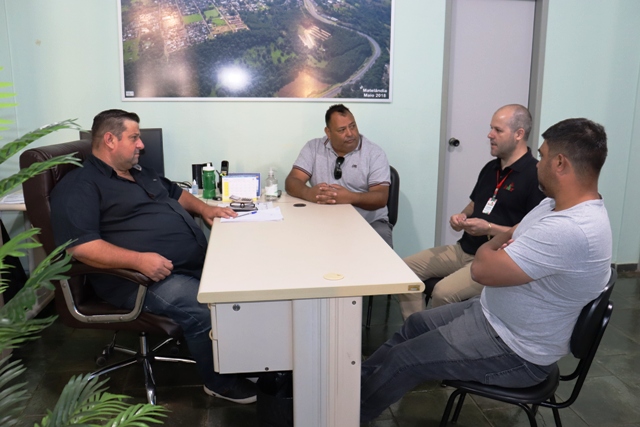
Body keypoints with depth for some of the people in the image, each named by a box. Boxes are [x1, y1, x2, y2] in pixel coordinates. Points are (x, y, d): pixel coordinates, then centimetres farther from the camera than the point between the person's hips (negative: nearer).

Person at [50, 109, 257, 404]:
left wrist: (205, 209, 13)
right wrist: (138, 260, -31)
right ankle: (220, 382, -3)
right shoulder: (79, 186, -8)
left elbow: (177, 193, 34)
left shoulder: (140, 173, 21)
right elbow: (78, 245, -20)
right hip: (145, 278, -9)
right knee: (204, 308, -29)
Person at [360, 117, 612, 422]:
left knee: (403, 360, -2)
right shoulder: (558, 204, -2)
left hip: (516, 352, -10)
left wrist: (489, 248, -10)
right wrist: (499, 243, -10)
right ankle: (360, 383, 35)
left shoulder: (570, 230, -35)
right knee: (415, 324, 18)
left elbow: (482, 268, -34)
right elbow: (514, 236, 15)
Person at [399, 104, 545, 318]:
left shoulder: (535, 175, -15)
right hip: (464, 249, 9)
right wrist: (462, 216, 4)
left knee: (443, 292, -30)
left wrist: (490, 228, -21)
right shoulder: (491, 168, 13)